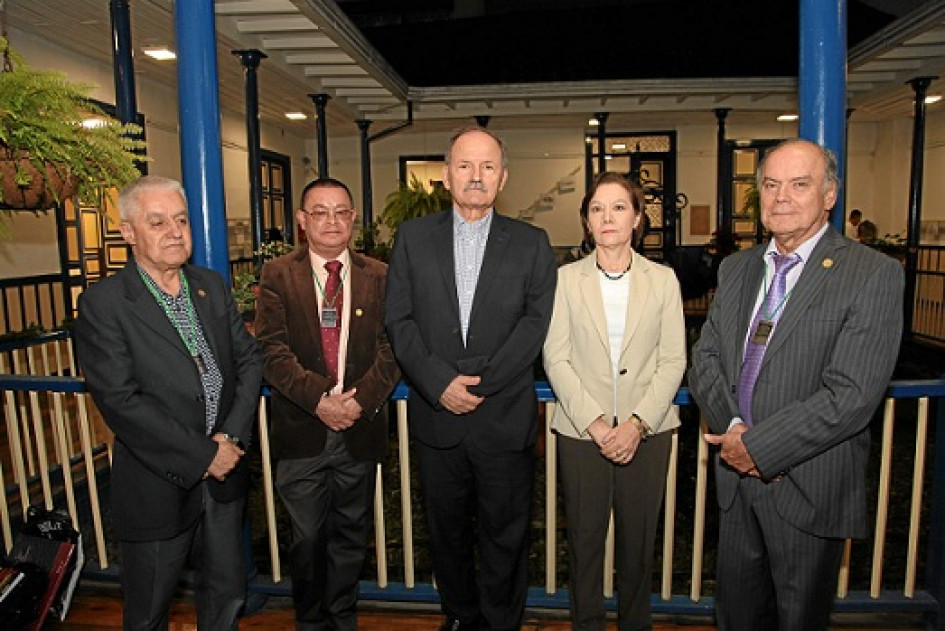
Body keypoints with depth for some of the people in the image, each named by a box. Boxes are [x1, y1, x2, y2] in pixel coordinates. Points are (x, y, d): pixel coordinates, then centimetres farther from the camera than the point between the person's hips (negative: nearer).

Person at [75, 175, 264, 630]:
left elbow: (249, 359, 4)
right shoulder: (103, 303, -13)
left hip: (223, 473, 4)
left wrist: (232, 435, -10)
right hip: (158, 486, -4)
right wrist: (203, 456, -18)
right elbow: (120, 401, -19)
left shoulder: (212, 286, 4)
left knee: (228, 594, 20)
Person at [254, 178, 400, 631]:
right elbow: (272, 349, -7)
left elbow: (391, 347, -2)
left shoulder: (378, 277, 4)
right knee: (307, 537, 11)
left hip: (361, 428, 1)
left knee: (351, 534, 15)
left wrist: (361, 398, -15)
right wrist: (319, 399, -18)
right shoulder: (277, 275, 1)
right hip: (301, 429, -1)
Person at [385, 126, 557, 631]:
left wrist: (481, 384, -15)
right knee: (447, 533, 18)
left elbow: (535, 322, -7)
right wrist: (440, 383, -13)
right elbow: (399, 320, -1)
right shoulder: (413, 237, 5)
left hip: (505, 417, -1)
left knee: (505, 536, 12)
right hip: (436, 417, 2)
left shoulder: (531, 244, 2)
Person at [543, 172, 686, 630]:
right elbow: (556, 359, -3)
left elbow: (673, 361, 0)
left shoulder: (663, 280, 3)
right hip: (581, 431, 0)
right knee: (584, 539, 10)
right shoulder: (567, 279, 1)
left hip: (646, 432, 1)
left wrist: (637, 423, -11)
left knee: (639, 541, 12)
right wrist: (594, 422, -11)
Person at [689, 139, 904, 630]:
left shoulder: (873, 275, -12)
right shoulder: (735, 268, 7)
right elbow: (704, 357, 4)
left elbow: (851, 396, -20)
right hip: (738, 479, 5)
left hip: (809, 487, -4)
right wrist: (732, 427, -13)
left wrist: (758, 447, -18)